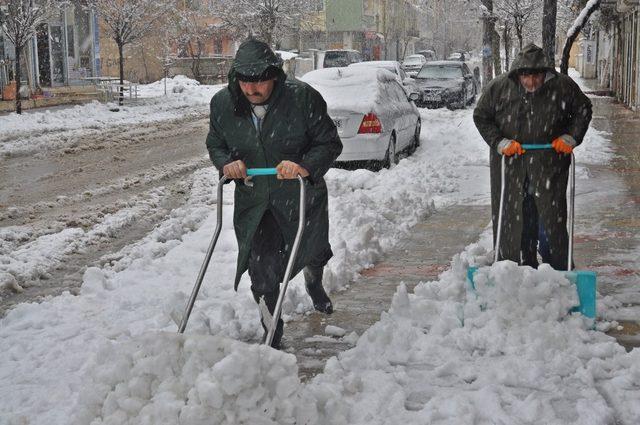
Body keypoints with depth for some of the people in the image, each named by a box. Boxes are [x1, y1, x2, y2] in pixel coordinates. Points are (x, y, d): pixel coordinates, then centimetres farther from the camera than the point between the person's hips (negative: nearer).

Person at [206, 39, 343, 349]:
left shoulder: (303, 97, -21)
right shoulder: (222, 104, -10)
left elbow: (330, 143, -15)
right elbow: (214, 145, 6)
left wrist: (305, 166, -34)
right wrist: (226, 163, -17)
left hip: (301, 198, -1)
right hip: (253, 202, 1)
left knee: (310, 250, 23)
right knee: (261, 269, -11)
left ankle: (314, 285, 60)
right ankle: (272, 335, 4)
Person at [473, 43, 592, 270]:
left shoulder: (562, 86, -6)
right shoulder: (498, 87, -5)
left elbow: (583, 110, 11)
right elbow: (480, 116, 6)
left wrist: (570, 137, -4)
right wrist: (500, 142, -7)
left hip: (549, 165, -1)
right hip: (509, 167, 1)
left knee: (553, 220, -1)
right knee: (510, 221, 3)